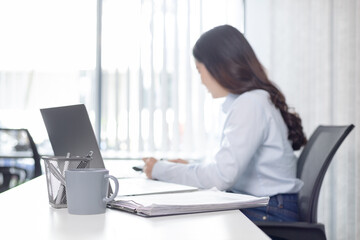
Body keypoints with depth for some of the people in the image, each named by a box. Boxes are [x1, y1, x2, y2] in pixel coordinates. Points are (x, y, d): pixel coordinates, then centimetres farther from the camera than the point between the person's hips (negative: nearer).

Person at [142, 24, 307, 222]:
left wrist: (161, 169, -9)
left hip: (269, 218, -9)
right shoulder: (253, 100, 16)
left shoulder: (250, 104, -15)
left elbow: (222, 176, -21)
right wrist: (188, 168, 16)